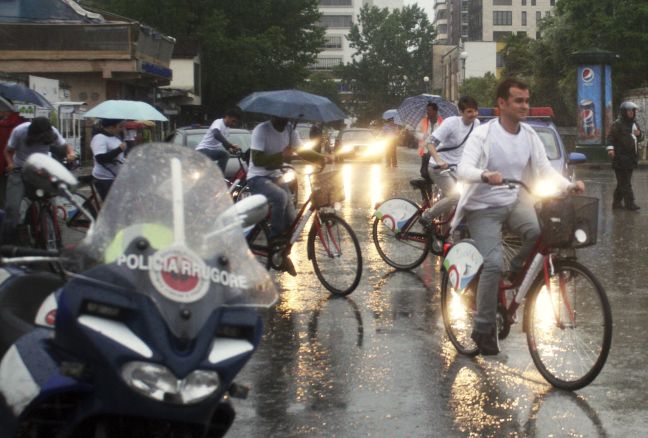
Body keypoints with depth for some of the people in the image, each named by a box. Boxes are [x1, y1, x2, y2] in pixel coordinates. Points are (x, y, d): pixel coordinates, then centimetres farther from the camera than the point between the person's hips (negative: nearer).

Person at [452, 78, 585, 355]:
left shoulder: (530, 136, 1)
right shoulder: (483, 134, -14)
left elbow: (545, 170, -2)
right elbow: (463, 169, -26)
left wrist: (569, 185, -21)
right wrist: (486, 175, -47)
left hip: (513, 202, 4)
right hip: (483, 208, -4)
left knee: (542, 233, -27)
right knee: (494, 263, -21)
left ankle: (517, 272, 1)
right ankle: (483, 329, -6)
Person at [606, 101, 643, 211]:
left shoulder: (633, 124, 18)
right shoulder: (618, 124, -7)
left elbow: (640, 138, 26)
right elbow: (611, 137, -13)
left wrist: (639, 134, 3)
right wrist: (610, 148, -28)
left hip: (630, 157, 8)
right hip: (621, 157, -8)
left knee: (622, 182, 11)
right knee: (625, 182, -9)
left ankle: (616, 202, 17)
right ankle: (629, 203, -11)